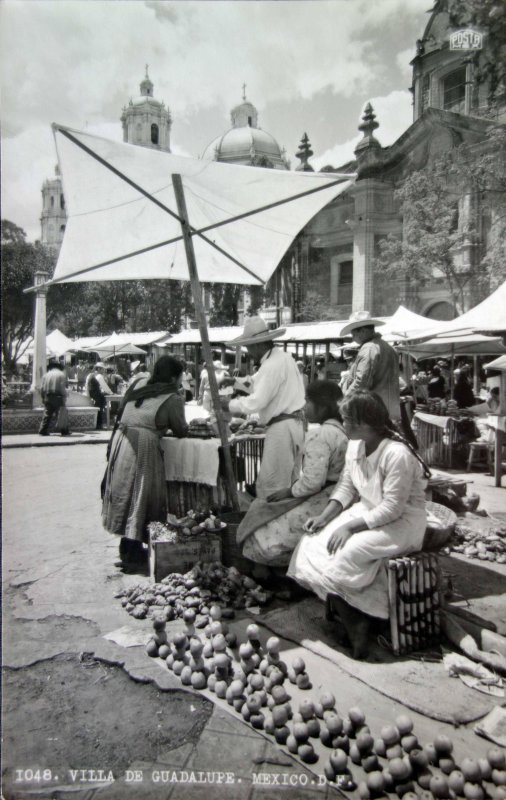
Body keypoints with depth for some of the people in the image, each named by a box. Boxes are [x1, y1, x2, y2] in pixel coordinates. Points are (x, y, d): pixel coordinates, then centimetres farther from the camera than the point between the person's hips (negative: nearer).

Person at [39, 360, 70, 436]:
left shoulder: (46, 375, 10)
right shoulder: (61, 374, -2)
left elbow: (42, 388, 7)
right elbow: (63, 388, -9)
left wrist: (43, 398, 16)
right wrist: (64, 397, -2)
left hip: (48, 397, 4)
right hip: (58, 397, -4)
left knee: (47, 415, 10)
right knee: (64, 415, 5)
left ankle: (43, 431, 7)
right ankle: (65, 431, 5)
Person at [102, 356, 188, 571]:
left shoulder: (139, 384, 12)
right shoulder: (173, 398, -3)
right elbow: (181, 431, 4)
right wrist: (184, 426, 27)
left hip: (120, 441, 7)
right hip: (143, 447, -6)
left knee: (124, 492, 16)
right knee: (140, 496, 5)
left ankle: (129, 546, 30)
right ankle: (131, 551, 12)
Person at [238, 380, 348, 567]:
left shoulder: (319, 435, -20)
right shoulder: (341, 429, 9)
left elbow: (312, 481, -25)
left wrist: (289, 491, -7)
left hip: (321, 505, -10)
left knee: (263, 537, -1)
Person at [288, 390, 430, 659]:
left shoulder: (397, 454, -27)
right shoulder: (355, 444, -1)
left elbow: (392, 508, -26)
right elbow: (346, 486, 5)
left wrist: (351, 527, -26)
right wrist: (325, 516, -8)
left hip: (399, 523, -8)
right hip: (367, 511, 8)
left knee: (340, 557, -26)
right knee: (313, 545, -9)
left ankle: (355, 623, 3)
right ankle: (353, 623, 0)